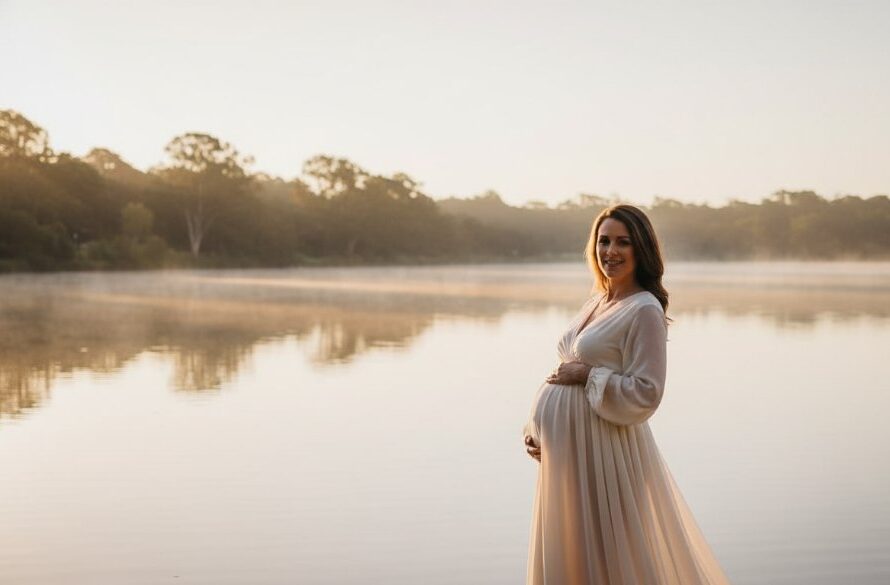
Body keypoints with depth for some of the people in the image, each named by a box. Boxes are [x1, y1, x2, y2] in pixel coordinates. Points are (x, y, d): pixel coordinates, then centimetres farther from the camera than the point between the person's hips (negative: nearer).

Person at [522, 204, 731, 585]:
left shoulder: (645, 310, -13)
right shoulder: (596, 303, 12)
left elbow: (645, 394, -17)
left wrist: (588, 375, -16)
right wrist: (536, 426, 8)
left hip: (604, 449, -8)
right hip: (565, 447, 8)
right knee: (567, 553, 16)